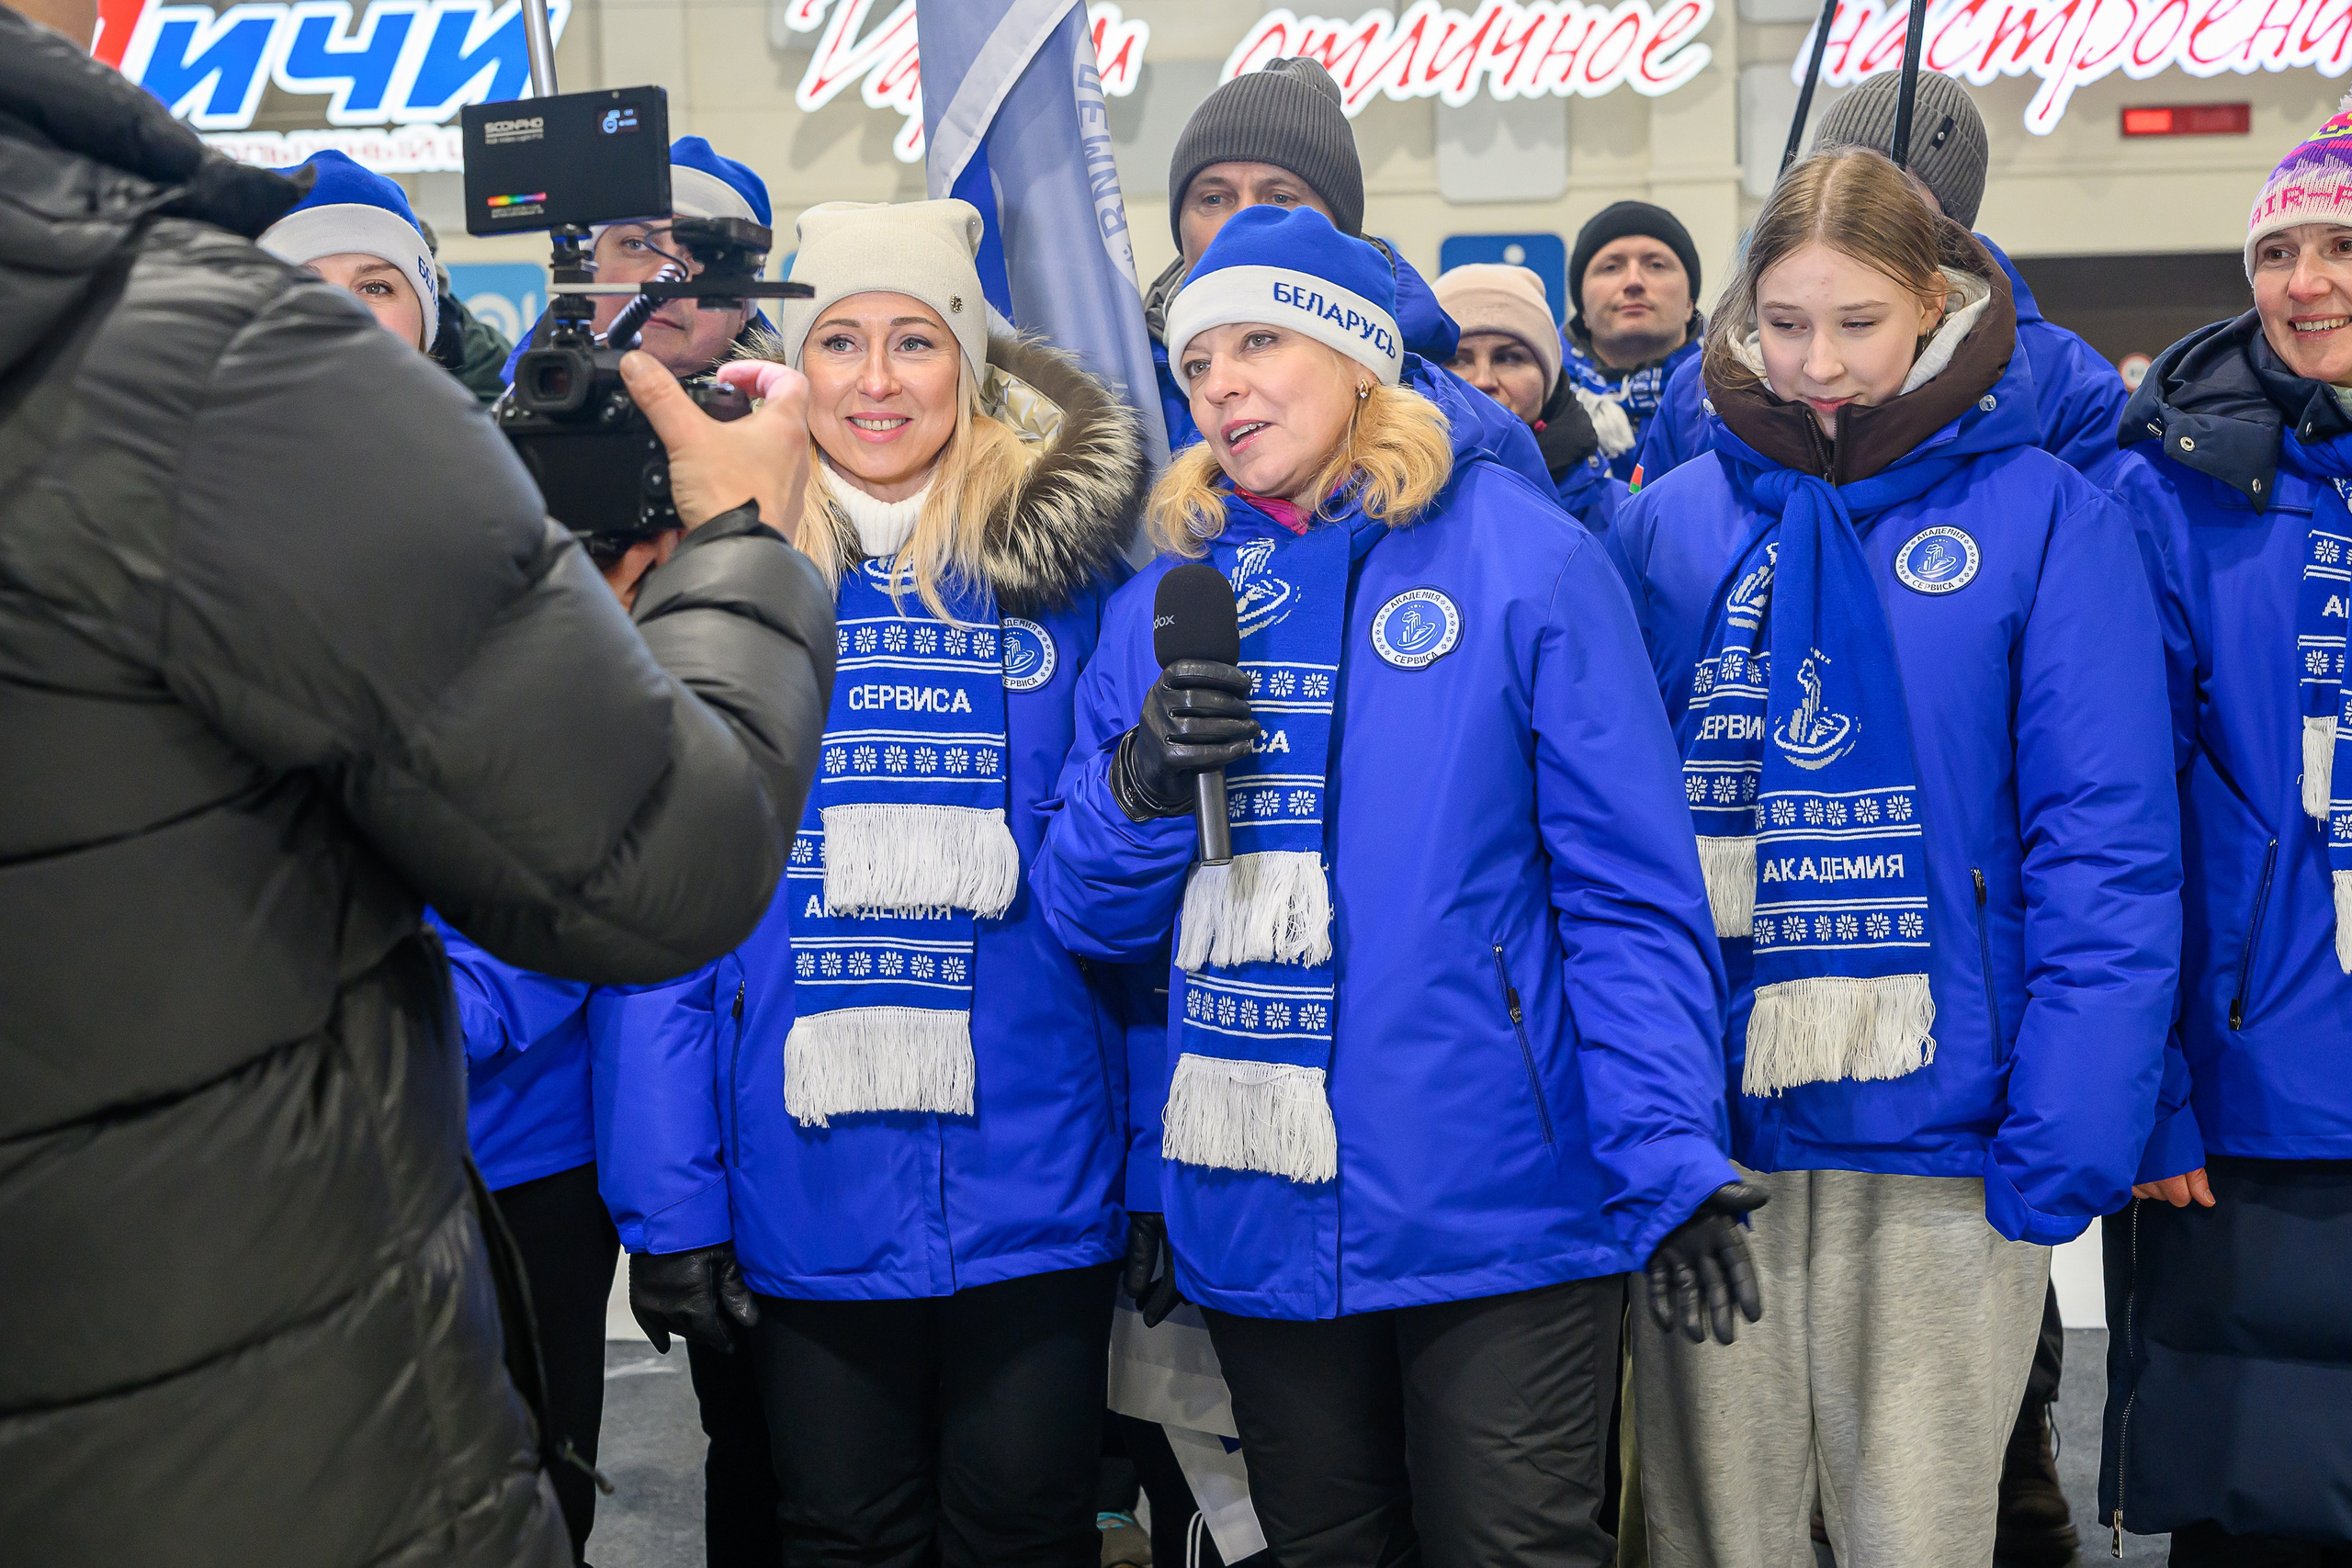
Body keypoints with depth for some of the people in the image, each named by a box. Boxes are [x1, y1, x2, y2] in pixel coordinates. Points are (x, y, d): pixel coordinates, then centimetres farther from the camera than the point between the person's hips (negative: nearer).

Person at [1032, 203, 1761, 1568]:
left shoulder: (1525, 560, -5)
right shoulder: (1166, 605, 8)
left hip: (1494, 1216, -4)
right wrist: (1139, 787, -12)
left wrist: (1671, 1157, -16)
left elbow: (1632, 893, -7)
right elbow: (1088, 915, 8)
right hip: (1253, 1230, 5)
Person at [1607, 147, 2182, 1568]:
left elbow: (2107, 852, -6)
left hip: (1935, 1131, -2)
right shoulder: (1669, 524, 6)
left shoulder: (2046, 520, -2)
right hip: (1701, 1130, 2)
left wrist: (2067, 1135, -14)